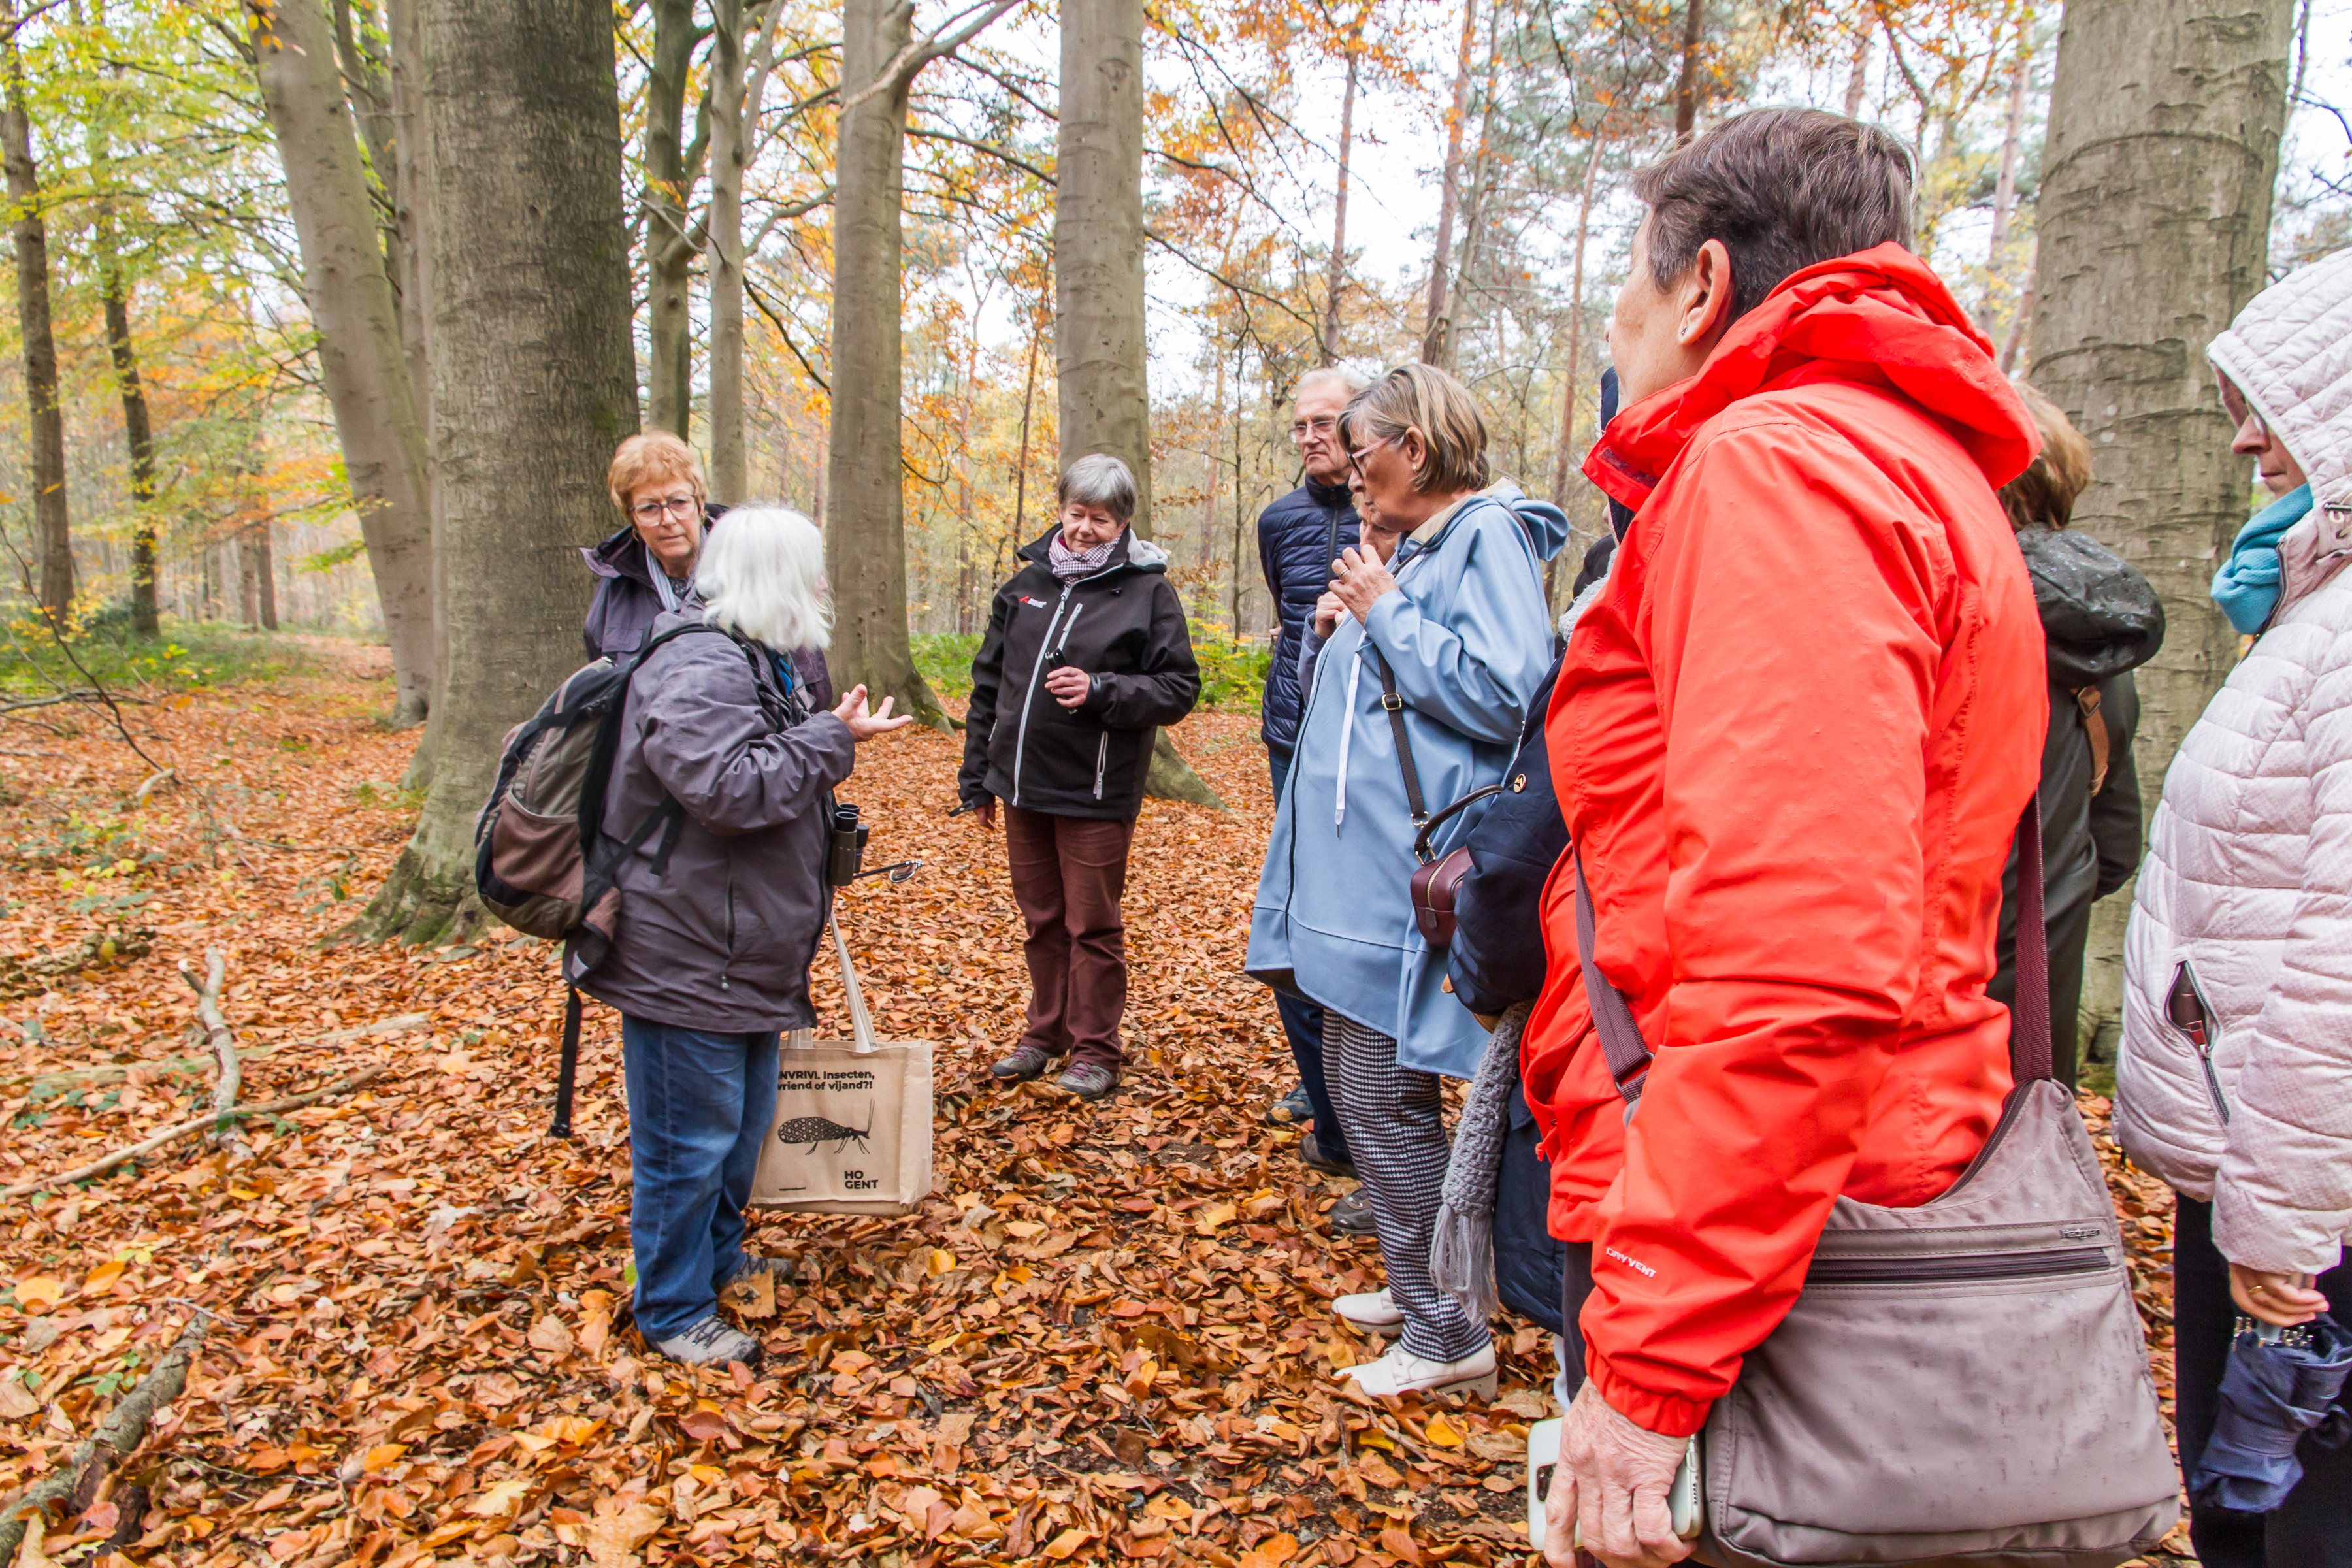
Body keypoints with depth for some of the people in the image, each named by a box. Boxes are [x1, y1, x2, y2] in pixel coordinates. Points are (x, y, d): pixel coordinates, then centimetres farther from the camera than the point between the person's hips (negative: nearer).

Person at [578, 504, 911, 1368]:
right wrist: (830, 738, -22)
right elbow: (733, 788, -32)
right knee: (689, 1140, 3)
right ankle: (675, 1311, 20)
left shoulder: (752, 659, 15)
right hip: (685, 961, -11)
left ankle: (718, 1254, 43)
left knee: (746, 1118, 24)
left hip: (745, 956, 11)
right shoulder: (697, 667, -21)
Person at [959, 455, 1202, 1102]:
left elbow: (1179, 687, -7)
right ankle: (1045, 1035, 32)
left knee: (1093, 926, 4)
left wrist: (1101, 691, -21)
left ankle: (1095, 1050, 18)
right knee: (1042, 921, 16)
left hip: (1096, 793, -5)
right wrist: (976, 776, 14)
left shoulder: (1148, 590, -5)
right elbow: (988, 684, 14)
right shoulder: (1026, 584, 8)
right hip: (1023, 787, 5)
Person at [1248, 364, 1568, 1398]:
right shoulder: (1396, 549, 17)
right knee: (1354, 1083, 17)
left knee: (1387, 1096, -4)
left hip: (1410, 875, -10)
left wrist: (1385, 609, -15)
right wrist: (1335, 623, 4)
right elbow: (1323, 688, 23)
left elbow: (1503, 694, -23)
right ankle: (1415, 1285, 33)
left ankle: (1450, 1336, 12)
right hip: (1350, 867, 10)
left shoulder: (1486, 536, -10)